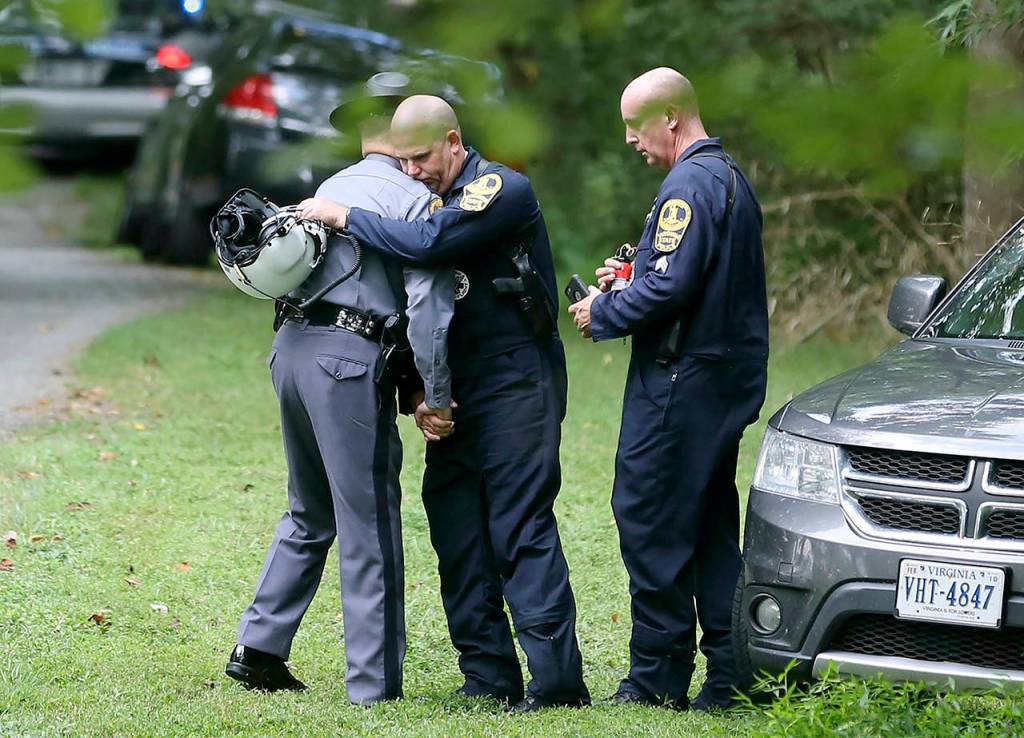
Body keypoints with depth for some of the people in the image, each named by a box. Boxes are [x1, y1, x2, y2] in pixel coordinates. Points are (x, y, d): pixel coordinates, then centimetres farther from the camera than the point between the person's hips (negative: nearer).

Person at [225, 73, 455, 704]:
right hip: (350, 360, -8)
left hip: (293, 345, 8)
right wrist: (437, 396, -7)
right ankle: (374, 686, 1)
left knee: (310, 514, 21)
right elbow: (429, 304, -14)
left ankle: (259, 647, 17)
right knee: (369, 526, -2)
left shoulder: (330, 189, 20)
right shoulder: (413, 198, -4)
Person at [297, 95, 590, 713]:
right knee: (457, 532, 3)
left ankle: (559, 680, -13)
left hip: (516, 383, -8)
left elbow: (428, 244, -26)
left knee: (522, 529, -12)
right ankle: (490, 679, 7)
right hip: (456, 392, 8)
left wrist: (346, 217, -16)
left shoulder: (503, 189, -9)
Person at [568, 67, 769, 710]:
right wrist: (632, 276, 15)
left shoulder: (689, 185, -15)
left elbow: (669, 288, -23)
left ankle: (659, 677, -3)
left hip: (682, 380, -10)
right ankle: (729, 674, 11)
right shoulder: (733, 179, 17)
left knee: (650, 520, -5)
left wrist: (603, 314, -8)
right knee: (713, 529, 11)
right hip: (730, 376, 10)